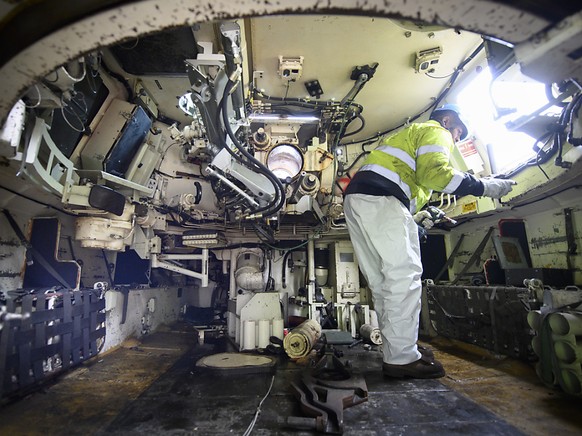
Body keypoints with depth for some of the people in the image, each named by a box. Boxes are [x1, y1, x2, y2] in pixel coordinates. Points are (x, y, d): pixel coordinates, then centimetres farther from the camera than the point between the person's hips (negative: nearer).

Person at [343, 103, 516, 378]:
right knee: (405, 274, -11)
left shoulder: (408, 135, 40)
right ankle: (402, 358, -9)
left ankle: (396, 351, 14)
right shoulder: (435, 131, 11)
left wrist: (416, 216, 28)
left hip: (355, 200, 10)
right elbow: (434, 172, -11)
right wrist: (483, 186, -4)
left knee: (382, 280, 8)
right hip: (380, 200, -10)